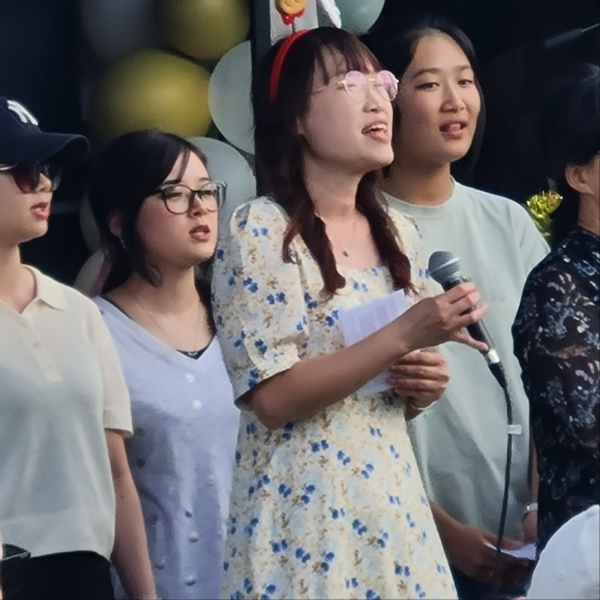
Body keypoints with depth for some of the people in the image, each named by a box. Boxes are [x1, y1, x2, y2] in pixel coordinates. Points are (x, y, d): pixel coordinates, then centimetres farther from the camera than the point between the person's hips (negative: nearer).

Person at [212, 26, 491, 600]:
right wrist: (403, 335, -21)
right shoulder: (260, 230, -11)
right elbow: (274, 398, -18)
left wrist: (424, 385, -2)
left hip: (393, 503, 6)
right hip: (305, 512, -6)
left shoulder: (398, 234, 10)